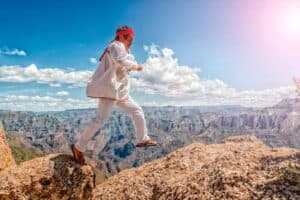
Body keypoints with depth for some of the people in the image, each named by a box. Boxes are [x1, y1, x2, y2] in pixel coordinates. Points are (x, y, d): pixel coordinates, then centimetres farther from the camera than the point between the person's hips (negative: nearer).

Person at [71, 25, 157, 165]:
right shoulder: (116, 46, -8)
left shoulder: (123, 49, 25)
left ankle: (142, 139, 18)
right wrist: (136, 66, -17)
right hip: (110, 89, -10)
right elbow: (121, 61, -27)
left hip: (119, 90, 11)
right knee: (101, 120, -13)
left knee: (137, 111, 10)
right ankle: (78, 147, -2)